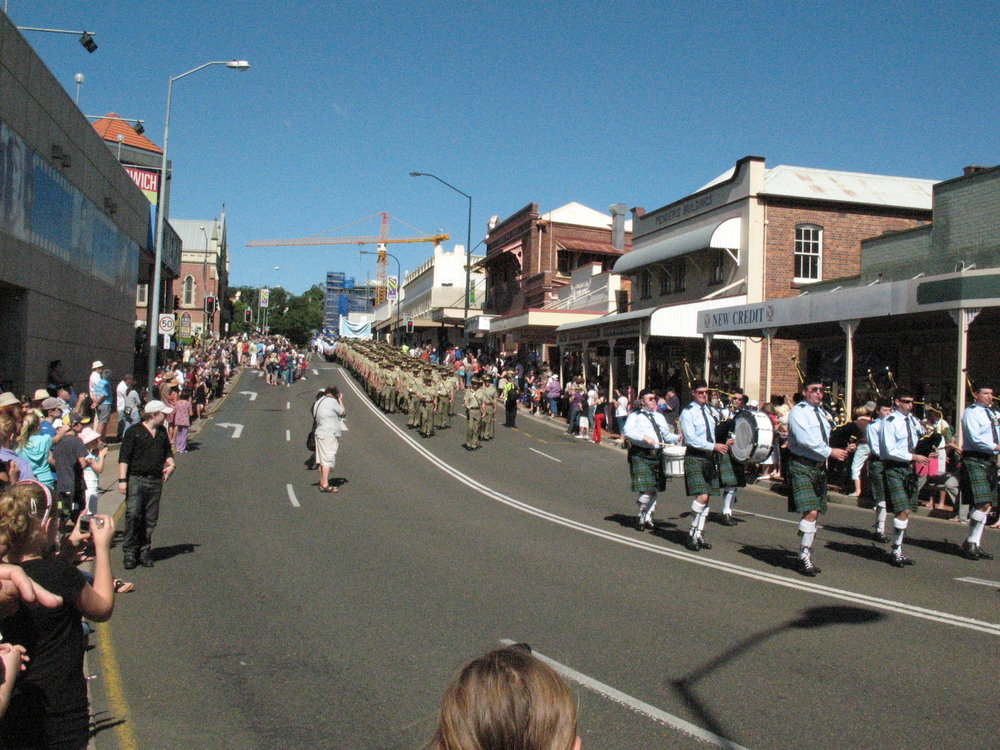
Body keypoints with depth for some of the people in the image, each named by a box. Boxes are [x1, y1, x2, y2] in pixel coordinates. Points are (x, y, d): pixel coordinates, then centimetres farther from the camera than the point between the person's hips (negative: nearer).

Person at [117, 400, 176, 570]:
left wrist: (171, 464, 8)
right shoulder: (133, 431, -3)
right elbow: (124, 457, -6)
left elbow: (167, 452, 28)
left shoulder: (162, 432, 15)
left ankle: (144, 552, 14)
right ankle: (129, 552, -2)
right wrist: (122, 480, -13)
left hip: (156, 481, 5)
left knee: (150, 519, 5)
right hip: (136, 479, -5)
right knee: (133, 515, -12)